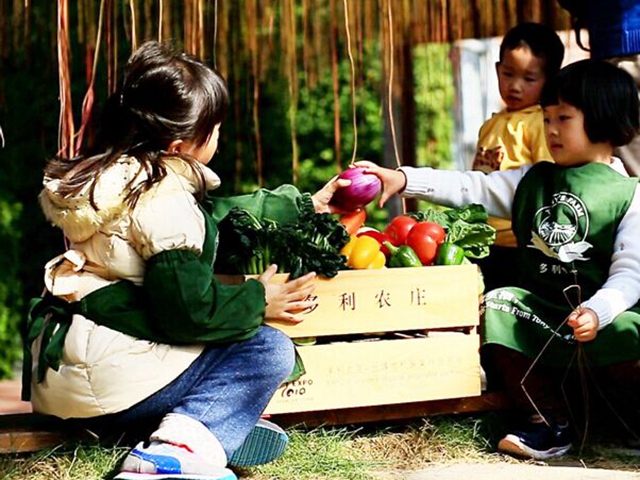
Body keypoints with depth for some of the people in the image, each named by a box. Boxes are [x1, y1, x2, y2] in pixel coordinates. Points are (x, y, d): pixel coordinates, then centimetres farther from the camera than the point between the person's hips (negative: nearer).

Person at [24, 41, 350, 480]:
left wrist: (306, 206, 33)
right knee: (270, 349, -5)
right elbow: (189, 308, -19)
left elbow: (220, 215, 26)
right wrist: (259, 301, -1)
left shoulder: (121, 175, 13)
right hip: (103, 377, -10)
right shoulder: (164, 201, -18)